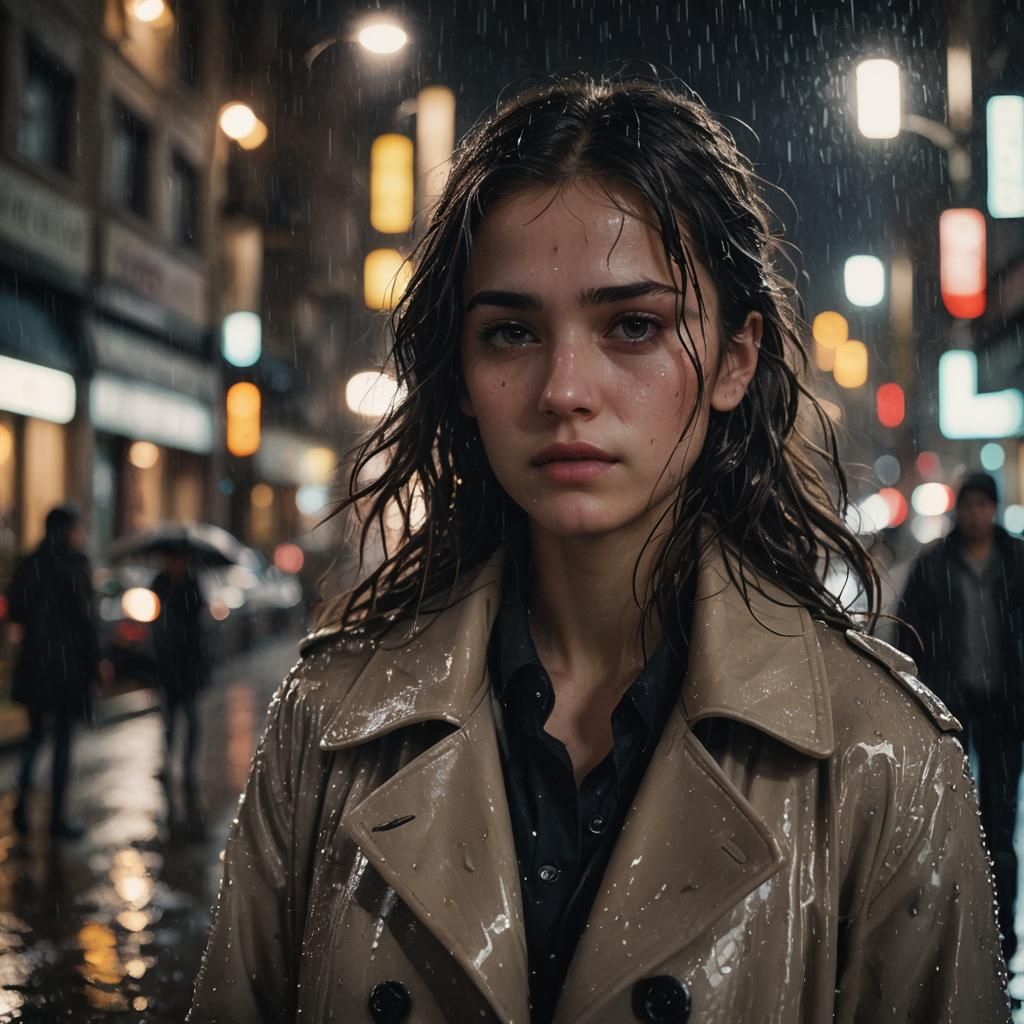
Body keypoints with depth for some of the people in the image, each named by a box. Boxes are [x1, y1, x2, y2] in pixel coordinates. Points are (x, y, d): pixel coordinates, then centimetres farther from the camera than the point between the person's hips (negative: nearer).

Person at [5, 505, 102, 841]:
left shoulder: (29, 565, 6)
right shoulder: (74, 565, -12)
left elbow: (14, 610, 9)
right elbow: (84, 617, -14)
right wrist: (95, 661, -6)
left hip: (33, 660, 5)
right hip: (68, 659, -5)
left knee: (36, 732, 19)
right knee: (63, 738, 4)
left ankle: (22, 799, 1)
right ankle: (57, 818, 8)